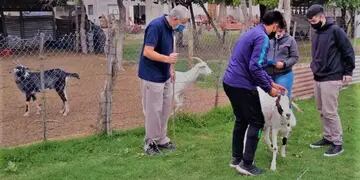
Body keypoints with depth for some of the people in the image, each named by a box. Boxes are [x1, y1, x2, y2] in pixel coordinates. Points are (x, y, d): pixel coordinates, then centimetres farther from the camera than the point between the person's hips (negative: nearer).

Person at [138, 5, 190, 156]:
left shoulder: (170, 28, 6)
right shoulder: (155, 26, -21)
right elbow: (147, 52, -26)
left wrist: (171, 69, 15)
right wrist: (168, 59, -29)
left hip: (165, 76, 9)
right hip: (152, 77, -9)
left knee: (165, 109, 14)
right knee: (153, 110, 0)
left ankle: (161, 139, 26)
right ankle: (150, 142, 14)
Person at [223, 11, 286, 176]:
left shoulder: (252, 33, 18)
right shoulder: (262, 38, -14)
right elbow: (255, 67, -22)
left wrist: (271, 82, 21)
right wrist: (268, 88, -11)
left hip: (230, 83, 10)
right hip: (242, 86, -10)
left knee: (241, 120, 20)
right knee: (256, 122, 1)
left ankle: (236, 159, 26)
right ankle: (246, 164, 2)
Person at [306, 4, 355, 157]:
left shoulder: (335, 31, -11)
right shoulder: (315, 34, 12)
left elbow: (348, 51, -9)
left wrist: (348, 72, -9)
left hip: (331, 79, -8)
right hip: (318, 78, 8)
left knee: (330, 112, -6)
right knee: (322, 111, 13)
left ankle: (337, 143, 3)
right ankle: (328, 137, 24)